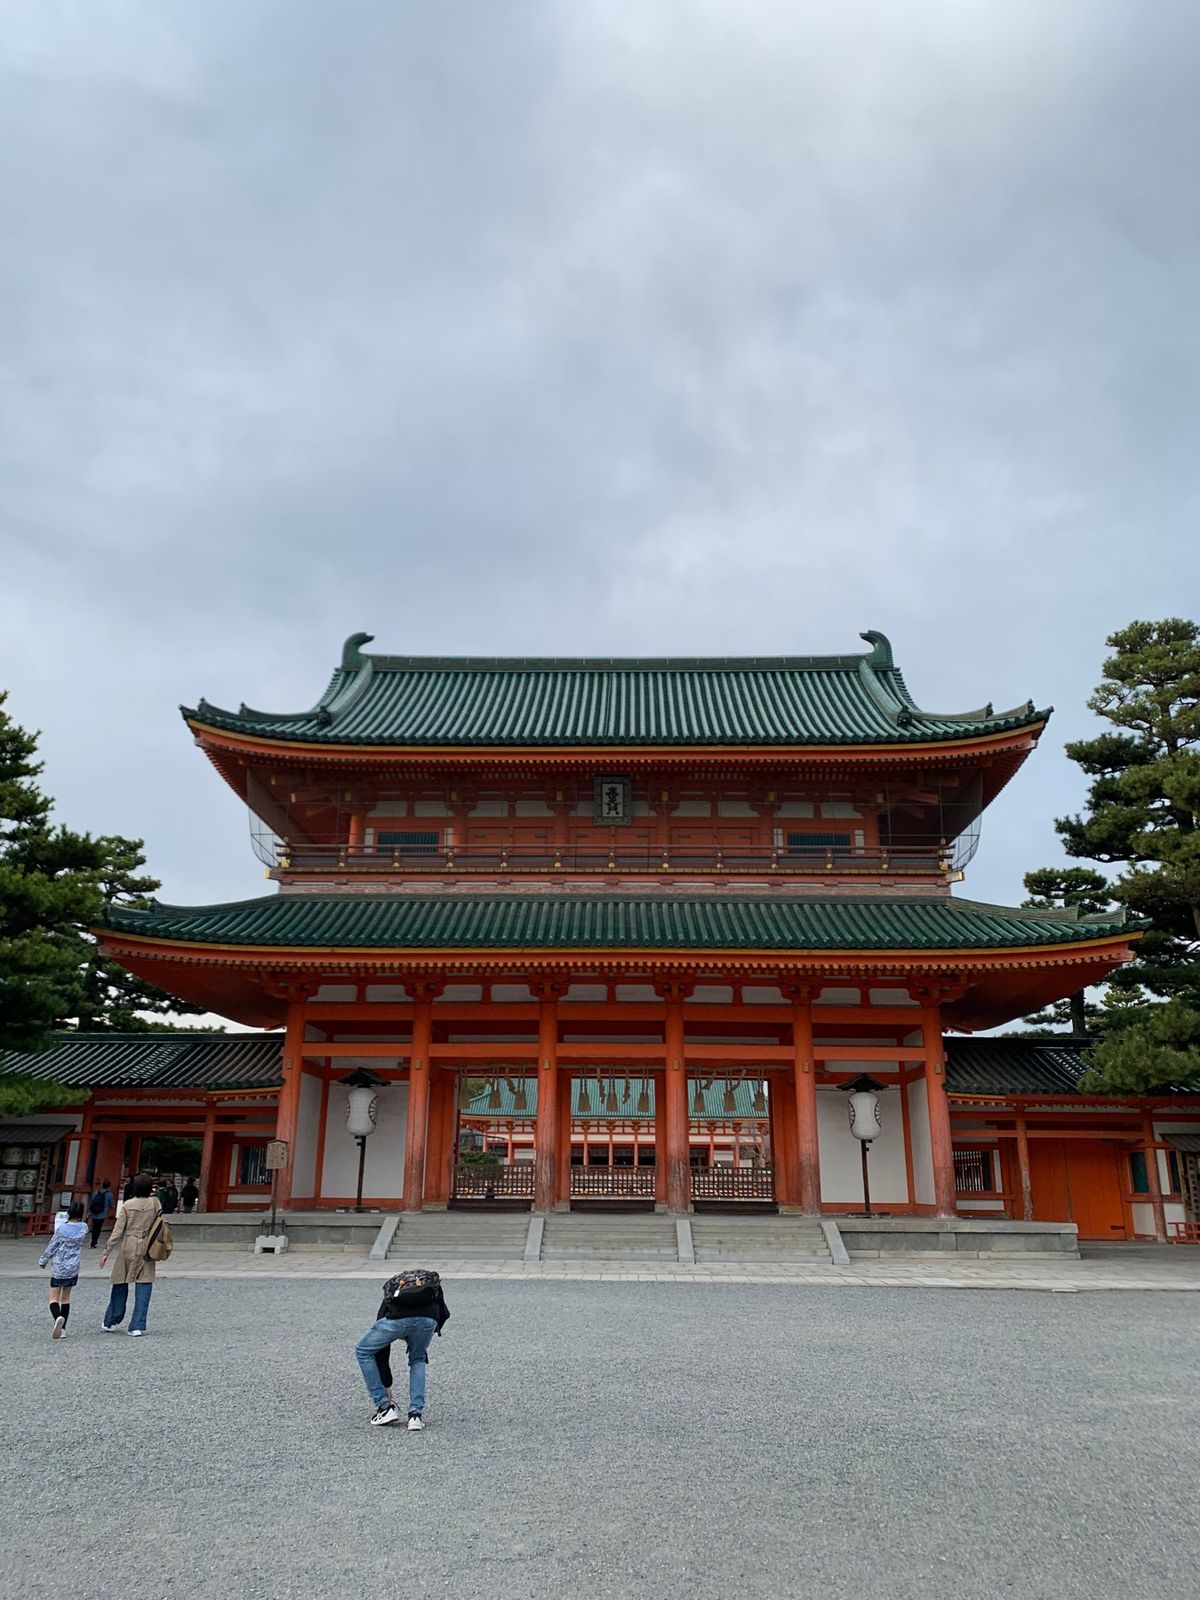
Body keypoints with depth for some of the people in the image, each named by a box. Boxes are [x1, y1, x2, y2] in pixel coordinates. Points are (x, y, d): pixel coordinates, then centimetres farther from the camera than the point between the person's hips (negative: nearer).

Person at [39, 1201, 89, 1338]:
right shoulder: (84, 1228, -5)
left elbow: (51, 1247, -4)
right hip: (73, 1269, 4)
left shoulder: (61, 1228, -13)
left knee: (54, 1298, 1)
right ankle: (63, 1328, 16)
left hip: (59, 1269, -4)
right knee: (66, 1298, 17)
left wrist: (42, 1261, 11)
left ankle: (58, 1318, -27)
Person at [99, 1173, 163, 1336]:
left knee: (121, 1284, 14)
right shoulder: (155, 1204, -4)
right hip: (146, 1249, 0)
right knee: (144, 1286, 3)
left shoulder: (127, 1205, -5)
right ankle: (137, 1326, 1)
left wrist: (106, 1252, 0)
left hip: (128, 1248, 0)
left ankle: (111, 1322, 25)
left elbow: (117, 1231, -6)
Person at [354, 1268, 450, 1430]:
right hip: (428, 1318, 1)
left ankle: (385, 1407, 29)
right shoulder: (432, 1282, 42)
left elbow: (382, 1351, 42)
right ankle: (416, 1414, 22)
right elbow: (443, 1315, 21)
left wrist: (386, 1385, 51)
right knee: (417, 1361, 34)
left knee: (363, 1351, 28)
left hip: (397, 1318, -1)